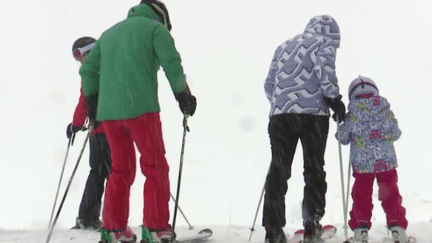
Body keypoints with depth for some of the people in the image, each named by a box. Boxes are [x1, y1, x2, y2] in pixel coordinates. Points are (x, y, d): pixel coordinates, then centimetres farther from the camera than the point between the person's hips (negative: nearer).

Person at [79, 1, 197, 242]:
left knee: (121, 169, 14)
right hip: (141, 107, -6)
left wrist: (92, 101, 28)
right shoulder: (155, 28, 6)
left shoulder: (109, 33, 24)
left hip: (108, 111, 6)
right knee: (155, 166, 2)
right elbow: (172, 64, -5)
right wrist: (184, 95, 6)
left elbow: (88, 69, 21)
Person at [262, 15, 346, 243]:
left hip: (280, 113, 5)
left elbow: (269, 83, 23)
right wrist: (335, 100, -7)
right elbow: (325, 72, -14)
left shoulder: (284, 46, 24)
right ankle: (311, 222, 1)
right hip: (312, 112, -4)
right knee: (314, 168, 6)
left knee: (278, 169, 5)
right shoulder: (323, 44, 5)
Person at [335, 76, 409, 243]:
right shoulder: (386, 112, -1)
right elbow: (396, 133, 6)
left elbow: (343, 137, 0)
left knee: (361, 196, 10)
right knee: (390, 194, 10)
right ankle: (397, 228, 7)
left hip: (362, 164, -1)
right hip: (387, 161, 1)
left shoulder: (352, 116, -5)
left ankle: (360, 229, 6)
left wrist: (339, 132, 22)